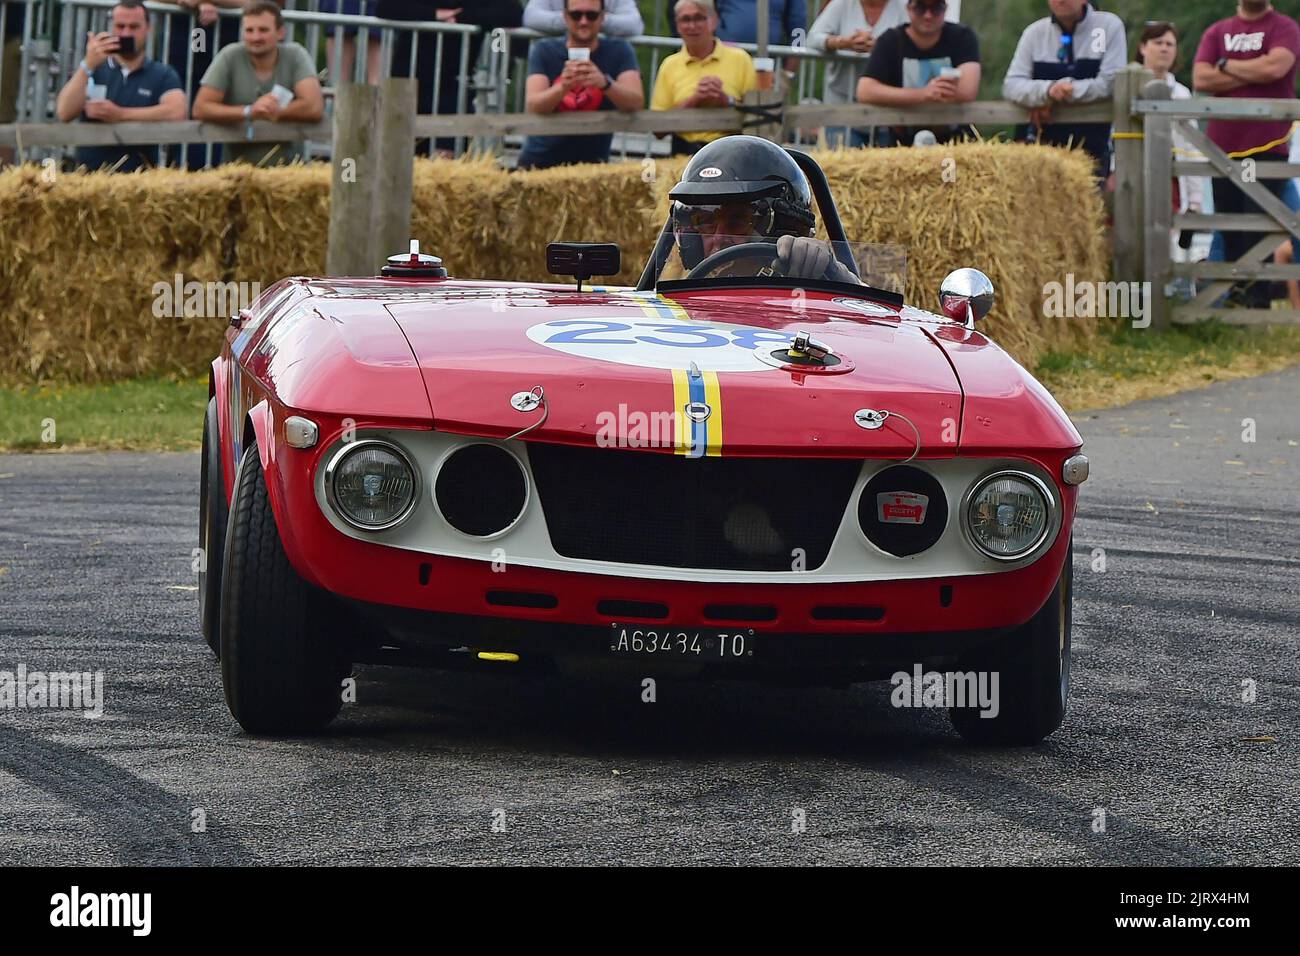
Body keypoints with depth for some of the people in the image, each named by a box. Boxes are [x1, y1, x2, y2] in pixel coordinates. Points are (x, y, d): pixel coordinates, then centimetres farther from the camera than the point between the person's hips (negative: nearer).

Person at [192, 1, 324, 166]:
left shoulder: (296, 55, -3)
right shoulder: (229, 57, -3)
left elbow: (314, 108, -14)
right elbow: (200, 109, -8)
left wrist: (261, 113, -10)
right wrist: (249, 112, -20)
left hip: (288, 165, 0)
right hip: (238, 164, 1)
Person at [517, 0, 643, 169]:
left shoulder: (619, 51, -2)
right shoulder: (543, 51, -2)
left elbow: (636, 103, -18)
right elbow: (533, 107, -17)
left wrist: (605, 83, -37)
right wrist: (563, 87, -37)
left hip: (592, 164, 0)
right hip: (539, 161, 0)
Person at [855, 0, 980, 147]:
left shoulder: (962, 37, -2)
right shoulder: (890, 41, -3)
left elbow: (967, 92, -16)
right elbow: (865, 93, -17)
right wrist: (923, 94, -23)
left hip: (955, 140, 0)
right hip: (905, 144, 0)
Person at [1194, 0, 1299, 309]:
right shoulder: (1216, 33, 12)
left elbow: (1275, 66, -17)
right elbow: (1201, 79, -1)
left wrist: (1226, 66, -3)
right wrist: (1254, 74, -8)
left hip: (1268, 147, -4)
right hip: (1223, 147, 4)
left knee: (1258, 227, -8)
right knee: (1230, 233, 6)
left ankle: (1256, 301, -7)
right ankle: (1234, 298, 12)